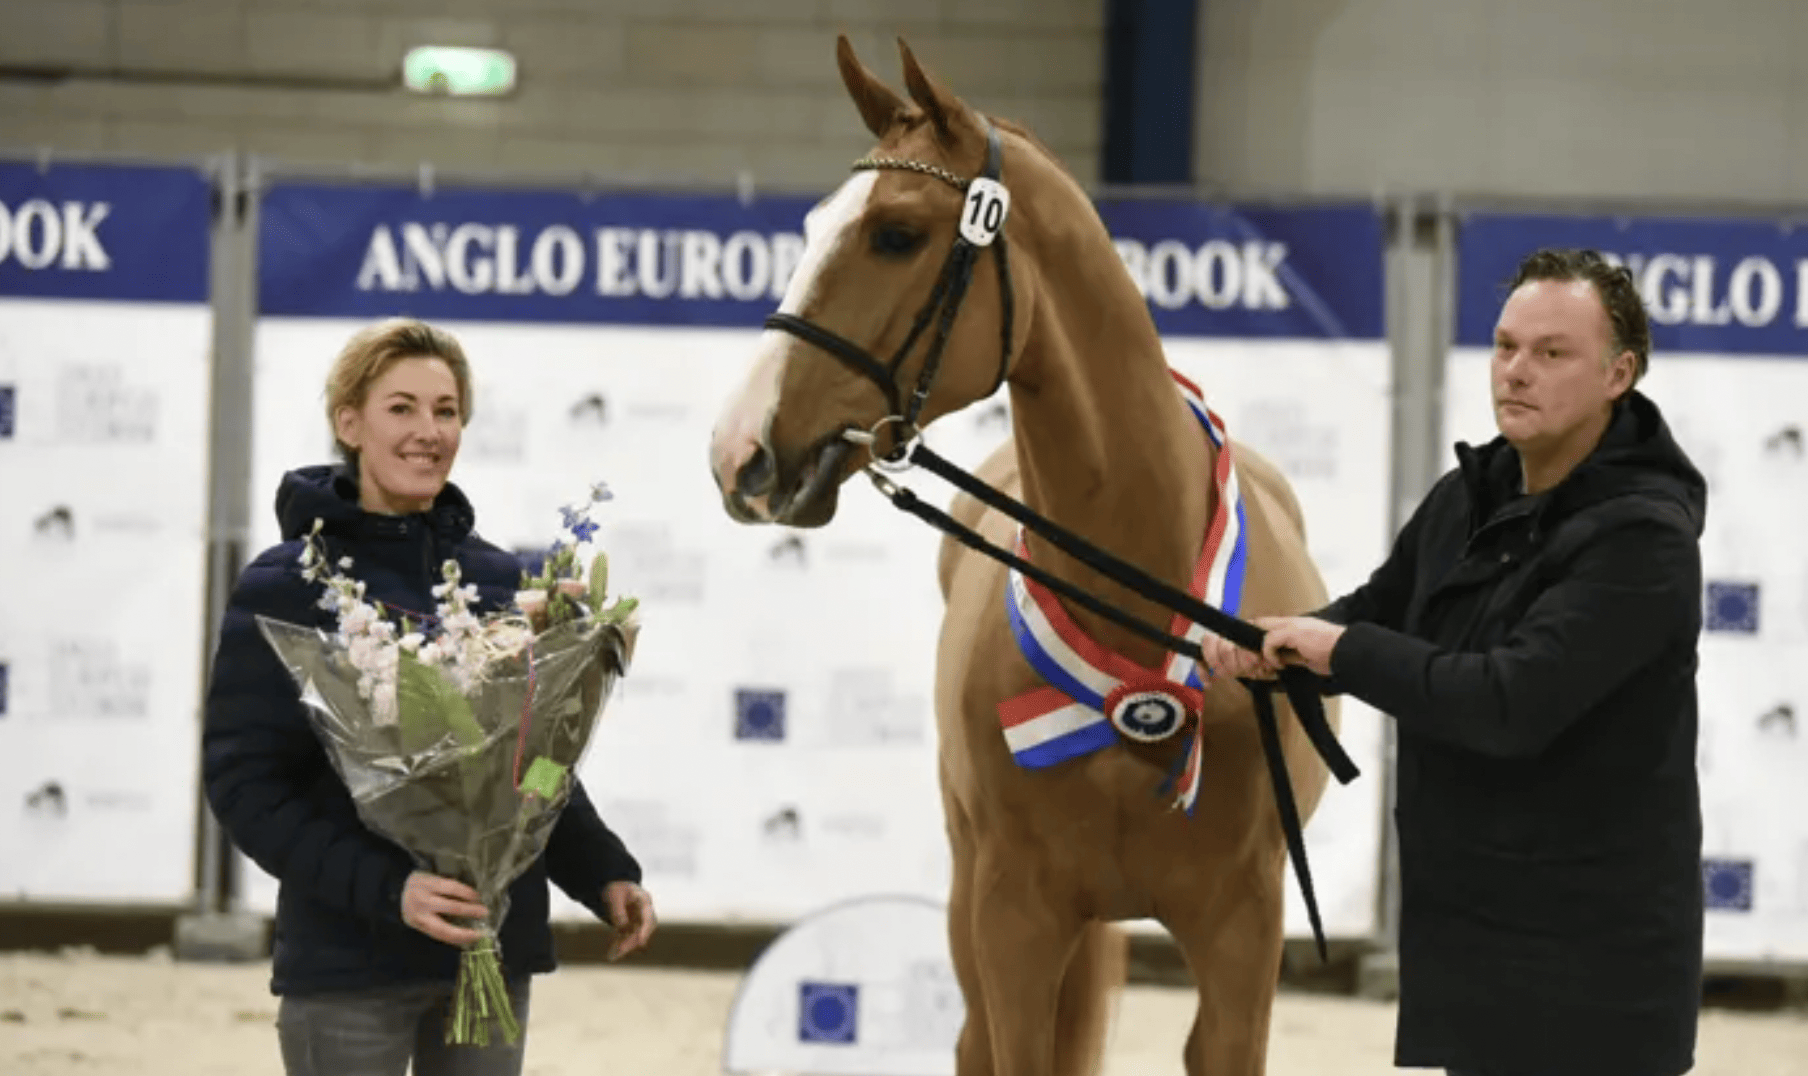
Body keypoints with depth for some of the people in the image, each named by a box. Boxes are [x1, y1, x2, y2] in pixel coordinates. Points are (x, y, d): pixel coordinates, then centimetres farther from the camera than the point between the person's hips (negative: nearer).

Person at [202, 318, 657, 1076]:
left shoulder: (500, 582, 9)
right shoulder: (285, 589, -5)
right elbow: (243, 783, -11)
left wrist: (604, 874, 2)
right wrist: (386, 887, -23)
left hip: (493, 951, 5)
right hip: (348, 960, -5)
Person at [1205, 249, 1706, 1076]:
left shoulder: (1642, 537, -20)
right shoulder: (1469, 497, 6)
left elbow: (1513, 704, -29)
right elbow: (1379, 610, 16)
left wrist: (1342, 651, -19)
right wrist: (1269, 643, -7)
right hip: (1461, 925, 8)